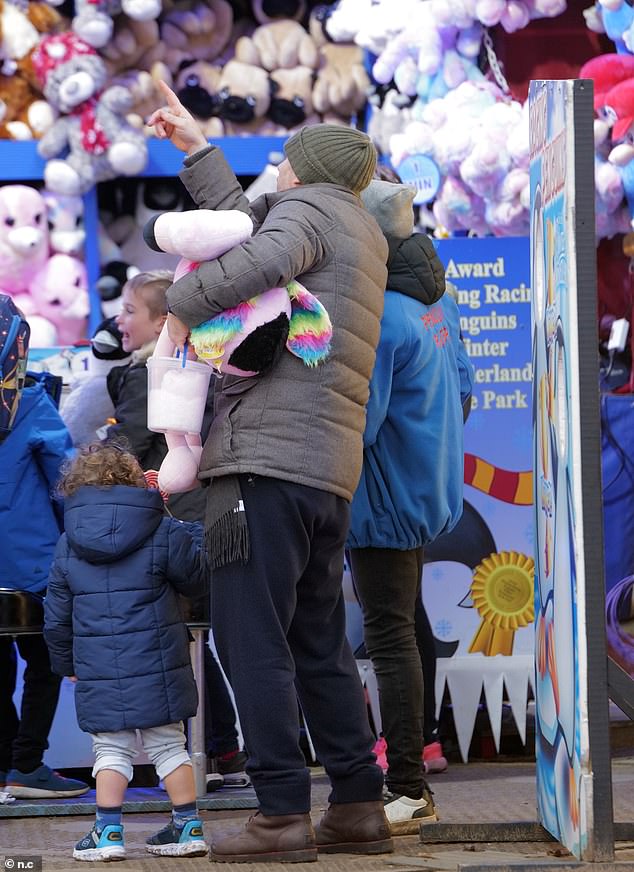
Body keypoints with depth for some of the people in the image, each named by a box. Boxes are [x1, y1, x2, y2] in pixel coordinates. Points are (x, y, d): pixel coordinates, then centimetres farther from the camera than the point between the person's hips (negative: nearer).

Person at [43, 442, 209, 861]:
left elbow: (57, 616, 8)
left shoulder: (67, 545, 3)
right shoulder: (164, 532, -5)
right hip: (156, 666, -1)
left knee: (111, 749, 9)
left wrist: (65, 662, 21)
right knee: (168, 744, 9)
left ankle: (108, 830, 3)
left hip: (98, 670, 1)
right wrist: (196, 537, 21)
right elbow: (196, 580, 6)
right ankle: (188, 825, 11)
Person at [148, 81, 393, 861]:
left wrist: (181, 307, -13)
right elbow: (247, 234, 30)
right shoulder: (364, 236, 25)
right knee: (319, 645, 13)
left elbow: (265, 257, -25)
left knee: (252, 639, -8)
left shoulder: (307, 208, -1)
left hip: (265, 460, -9)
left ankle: (283, 816, -11)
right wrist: (195, 149, 35)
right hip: (328, 473, 9)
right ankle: (358, 806, 12)